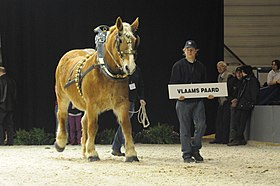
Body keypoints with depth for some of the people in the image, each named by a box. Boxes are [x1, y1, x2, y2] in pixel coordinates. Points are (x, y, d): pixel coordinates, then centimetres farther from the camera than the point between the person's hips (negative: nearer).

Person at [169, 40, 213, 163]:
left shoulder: (201, 67, 15)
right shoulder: (178, 66, 3)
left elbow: (204, 84, 20)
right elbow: (173, 84, 0)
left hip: (198, 101, 3)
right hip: (183, 101, -3)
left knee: (201, 124, -12)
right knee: (185, 128, 0)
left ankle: (195, 149, 6)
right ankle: (187, 154, 7)